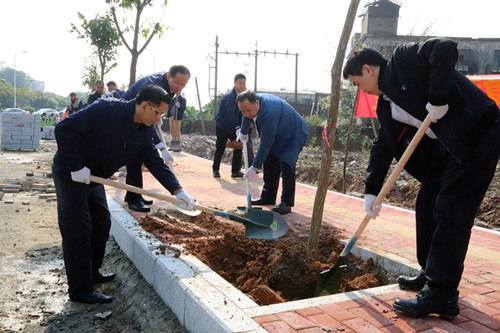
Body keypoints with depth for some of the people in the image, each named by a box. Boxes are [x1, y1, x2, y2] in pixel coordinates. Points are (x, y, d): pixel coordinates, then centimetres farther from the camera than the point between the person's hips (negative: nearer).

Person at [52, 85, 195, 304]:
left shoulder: (143, 133, -4)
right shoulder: (106, 109, -26)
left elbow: (155, 162, -4)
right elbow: (64, 129, -26)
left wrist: (177, 190, -14)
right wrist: (76, 167, -26)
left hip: (94, 178, 8)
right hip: (69, 173, -8)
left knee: (101, 224, 13)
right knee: (78, 230, -5)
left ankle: (91, 273, 31)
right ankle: (80, 288, 5)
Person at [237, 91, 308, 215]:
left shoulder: (268, 114, -39)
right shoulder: (254, 101, -11)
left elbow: (265, 144, -34)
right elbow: (247, 116, 15)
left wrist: (255, 168, -27)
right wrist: (243, 132, 31)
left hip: (294, 135, -9)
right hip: (279, 134, 9)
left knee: (286, 166, -22)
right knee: (269, 164, 7)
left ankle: (286, 203, -15)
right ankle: (268, 197, 17)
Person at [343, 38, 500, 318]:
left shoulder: (404, 58, -7)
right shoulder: (386, 105, 14)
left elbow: (446, 48, -23)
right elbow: (383, 147, 14)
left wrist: (438, 98, -23)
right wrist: (372, 190, 10)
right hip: (448, 145, 9)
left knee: (450, 212, -10)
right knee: (427, 205, 11)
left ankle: (442, 294, -3)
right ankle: (432, 275, 25)